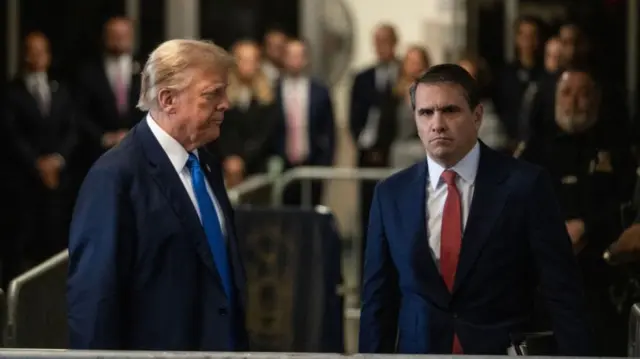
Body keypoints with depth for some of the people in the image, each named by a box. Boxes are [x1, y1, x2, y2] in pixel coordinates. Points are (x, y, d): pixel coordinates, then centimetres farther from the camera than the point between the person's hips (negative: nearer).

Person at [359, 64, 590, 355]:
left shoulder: (525, 185, -9)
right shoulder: (391, 194, 0)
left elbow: (564, 295, -9)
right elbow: (378, 300, 4)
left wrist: (574, 354, -14)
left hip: (504, 352, -2)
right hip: (418, 350, 3)